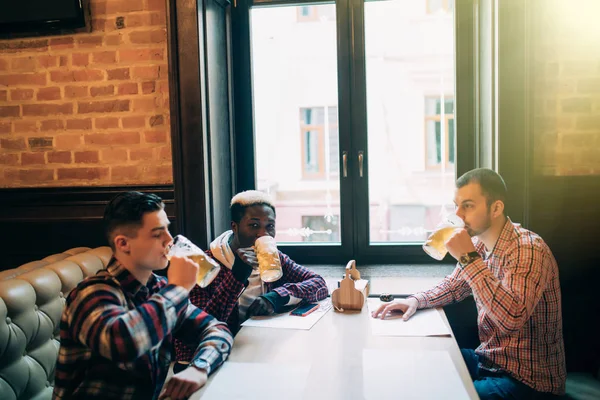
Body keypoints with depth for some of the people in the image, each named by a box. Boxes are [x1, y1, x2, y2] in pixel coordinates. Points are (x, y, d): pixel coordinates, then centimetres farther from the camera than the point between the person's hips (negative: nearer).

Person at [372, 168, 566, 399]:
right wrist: (415, 301, -2)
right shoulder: (479, 243, 2)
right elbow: (452, 287, 17)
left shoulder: (527, 250, -23)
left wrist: (469, 258, -33)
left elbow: (511, 319, -37)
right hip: (488, 360, 8)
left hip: (528, 378, -8)